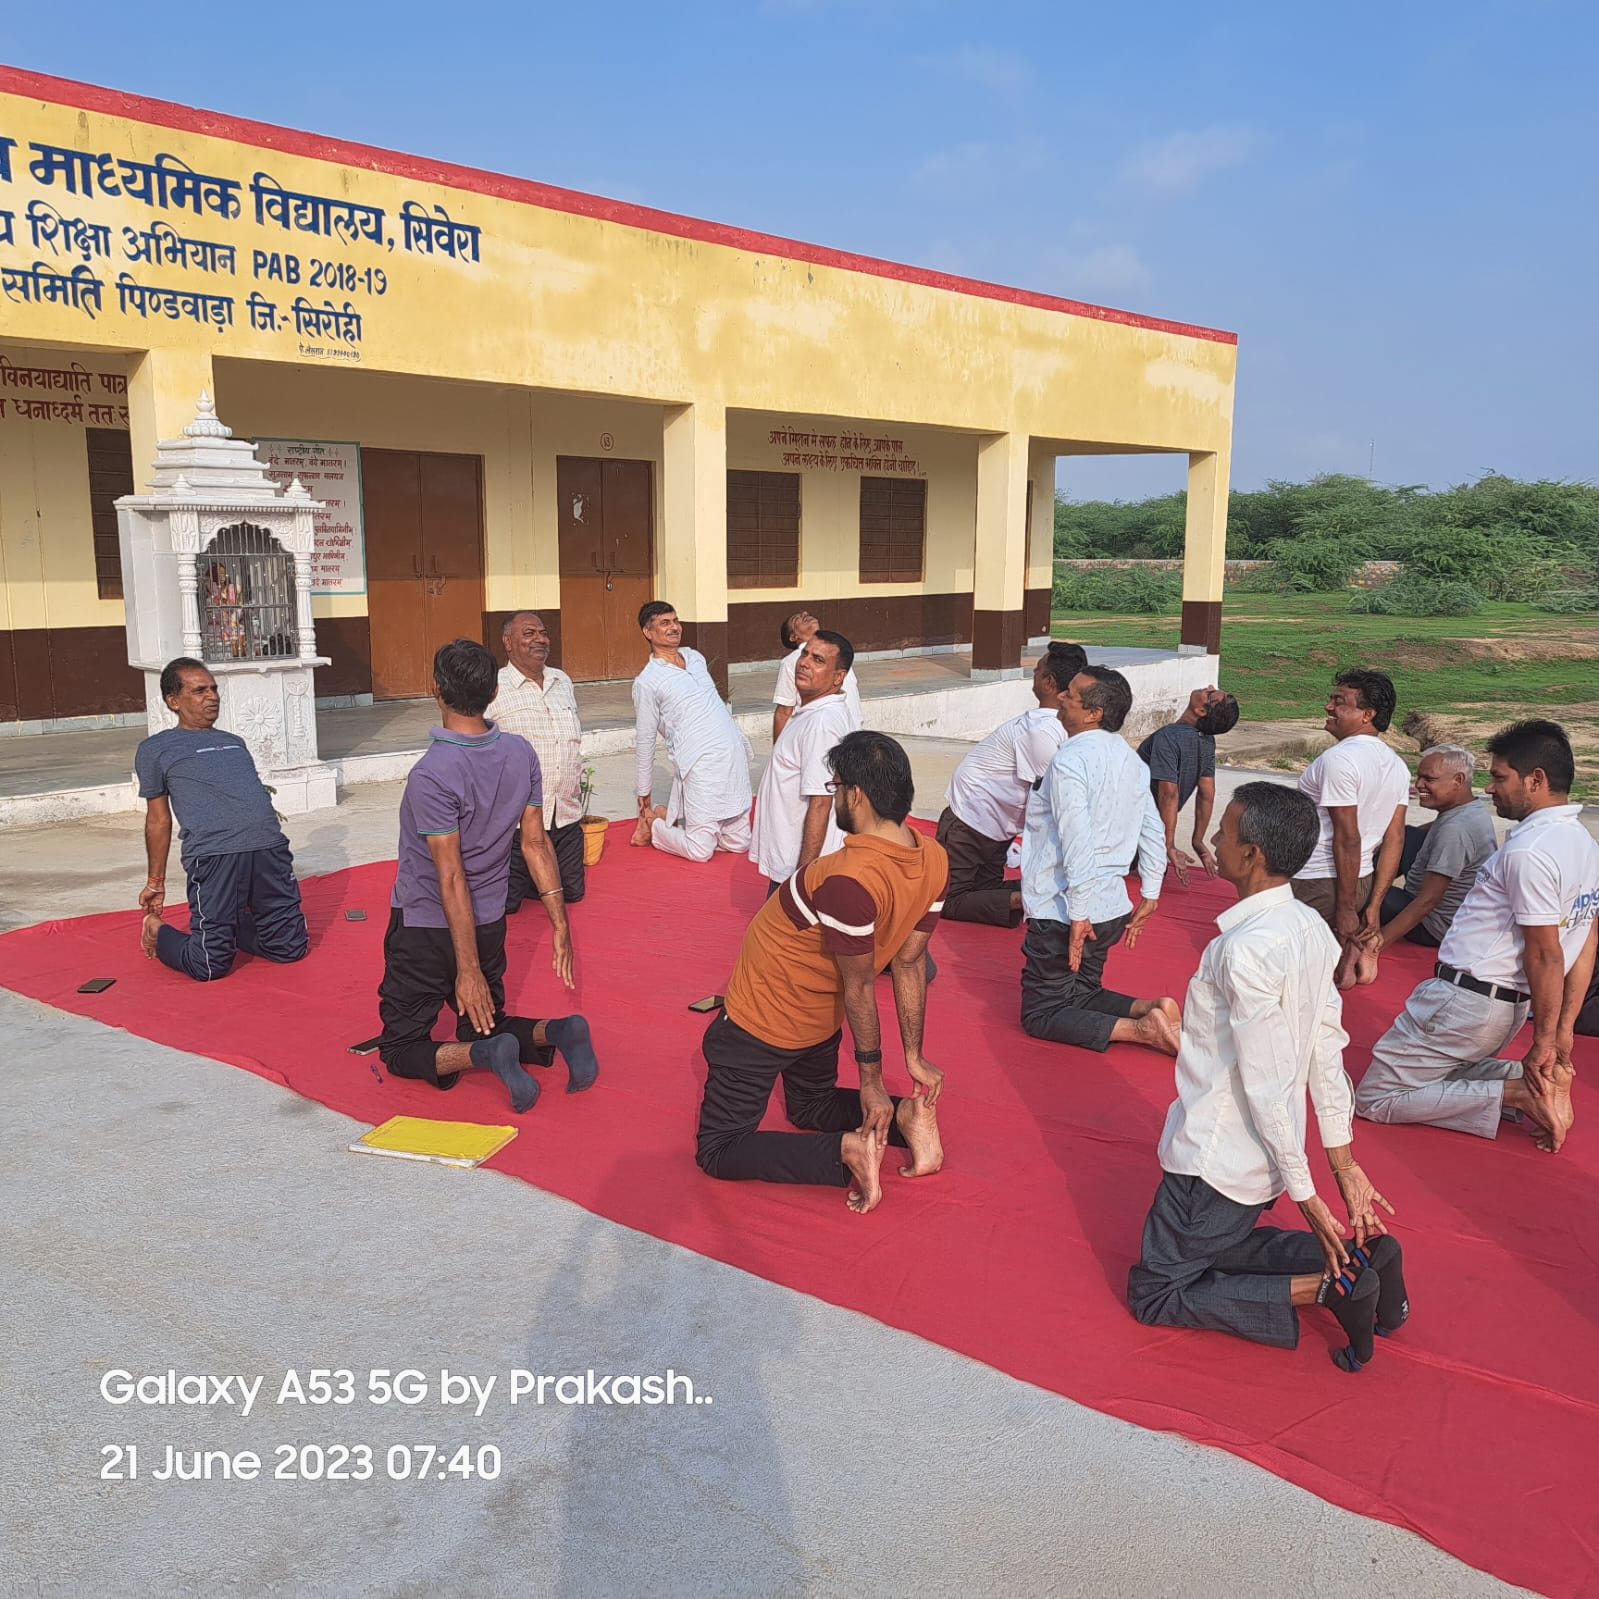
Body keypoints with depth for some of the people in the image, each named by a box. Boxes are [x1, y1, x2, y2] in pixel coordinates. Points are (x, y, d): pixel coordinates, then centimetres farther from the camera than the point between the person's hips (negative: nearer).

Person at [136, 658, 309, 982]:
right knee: (210, 966, -6)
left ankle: (233, 925, 31)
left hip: (270, 848, 5)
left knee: (291, 949, 5)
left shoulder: (234, 742, 27)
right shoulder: (155, 750, 13)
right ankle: (159, 932, 25)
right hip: (213, 855, -5)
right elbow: (159, 820, 13)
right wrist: (155, 883, 14)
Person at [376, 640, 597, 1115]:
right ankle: (556, 1033, -6)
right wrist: (559, 923, 1)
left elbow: (452, 877, -25)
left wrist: (468, 968, -22)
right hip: (490, 924, 6)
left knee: (401, 1050, 9)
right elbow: (536, 841, -3)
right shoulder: (521, 754, -6)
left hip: (425, 929, -6)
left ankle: (484, 1054, -18)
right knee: (485, 1029, 23)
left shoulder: (432, 774, -25)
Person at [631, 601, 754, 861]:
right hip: (700, 765, -7)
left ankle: (671, 816, 26)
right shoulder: (647, 682, -5)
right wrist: (644, 794, 5)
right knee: (701, 851, -7)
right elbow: (645, 741, 1)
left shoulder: (695, 657, 14)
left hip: (735, 755, 7)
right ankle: (653, 822, 20)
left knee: (739, 844, 10)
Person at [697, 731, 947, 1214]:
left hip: (761, 1024, -8)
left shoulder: (850, 880, -36)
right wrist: (914, 1056, 4)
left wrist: (873, 1079, -13)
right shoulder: (934, 861, -12)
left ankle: (845, 1149, -12)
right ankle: (906, 1116, 6)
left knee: (717, 1152, 7)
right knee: (811, 1106, 34)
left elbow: (861, 984, -25)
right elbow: (910, 962, -3)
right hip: (822, 1023, 8)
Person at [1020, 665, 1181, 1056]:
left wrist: (1078, 916, -23)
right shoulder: (1130, 759, 7)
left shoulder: (1069, 762, -19)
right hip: (1112, 908, 9)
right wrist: (1150, 895, 16)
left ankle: (1140, 1029, -12)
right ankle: (1153, 1008, 3)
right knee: (1082, 996, 25)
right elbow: (1153, 832, 11)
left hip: (1062, 915, -8)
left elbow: (1077, 844, -26)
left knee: (1040, 1017, 4)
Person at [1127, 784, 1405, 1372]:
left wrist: (1305, 1193, -16)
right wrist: (1344, 1163, 9)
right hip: (1263, 1161, 9)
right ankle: (1359, 1253, 11)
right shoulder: (1311, 928, -1)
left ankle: (1321, 1288, -7)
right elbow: (1328, 1052, 4)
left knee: (1155, 1295, 7)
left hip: (1215, 1161, -9)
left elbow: (1267, 1085, -24)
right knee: (1219, 1247, 30)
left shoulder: (1246, 949, -28)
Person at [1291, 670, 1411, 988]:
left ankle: (1340, 952, -8)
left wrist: (1346, 909, -16)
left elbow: (1348, 838, -20)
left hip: (1316, 883, -8)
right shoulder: (1398, 766, 8)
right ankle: (1358, 944, 2)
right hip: (1362, 880, 8)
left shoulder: (1338, 759, -18)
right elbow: (1395, 840, 5)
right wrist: (1373, 906, 5)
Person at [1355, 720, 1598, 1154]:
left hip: (1466, 1000, -9)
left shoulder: (1528, 851, -22)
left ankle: (1517, 1094, -8)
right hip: (1511, 1005, 9)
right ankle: (1540, 1079, 8)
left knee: (1374, 1099, -1)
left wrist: (1546, 1040, -13)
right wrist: (1563, 1031, 8)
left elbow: (1545, 955, -21)